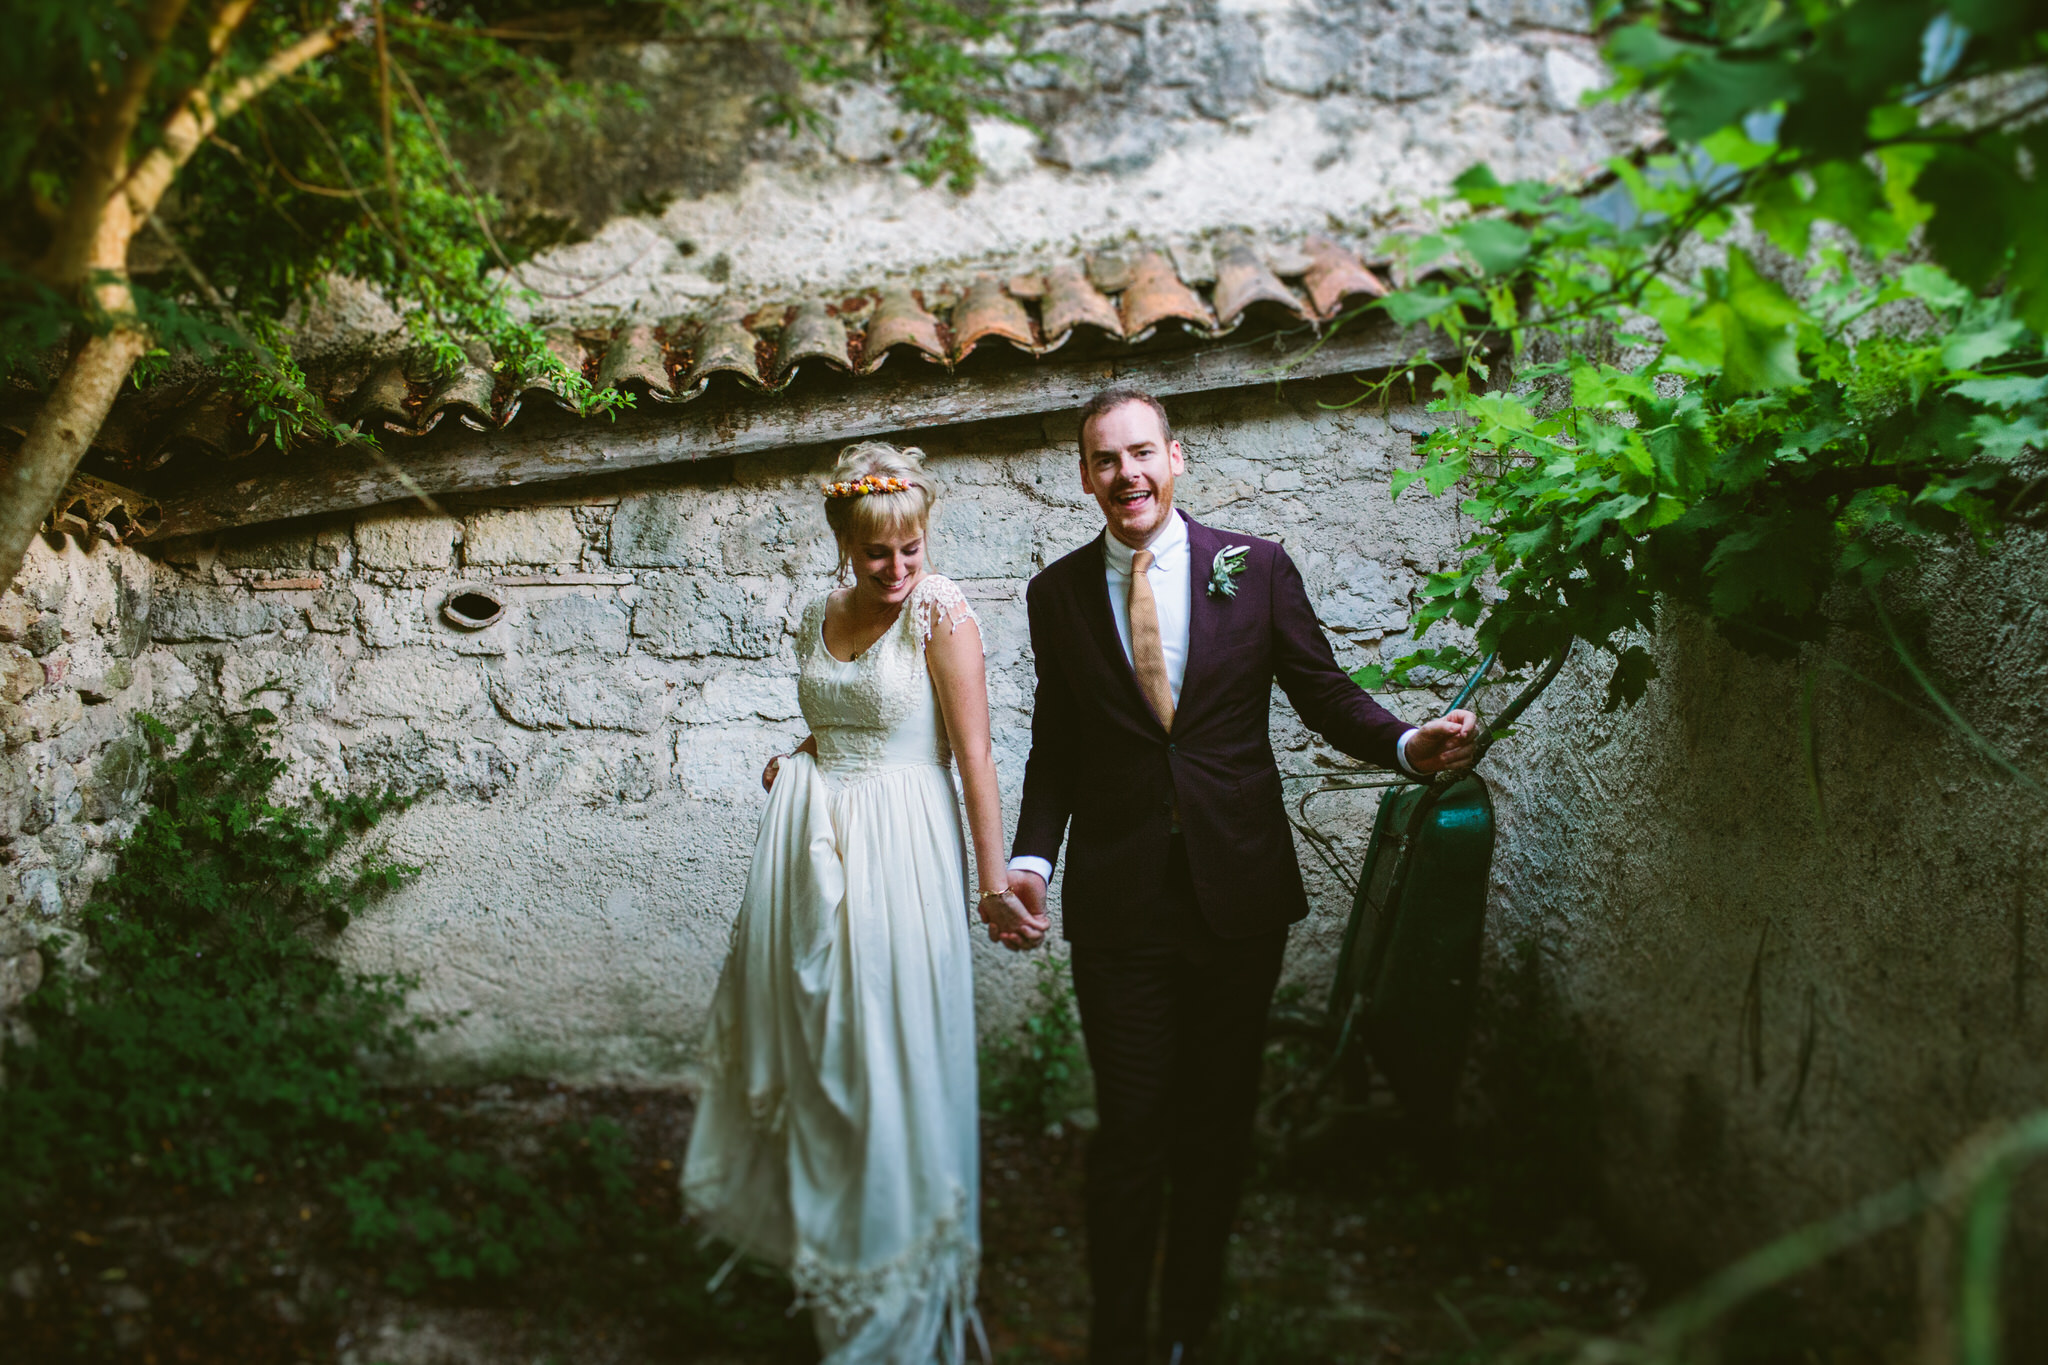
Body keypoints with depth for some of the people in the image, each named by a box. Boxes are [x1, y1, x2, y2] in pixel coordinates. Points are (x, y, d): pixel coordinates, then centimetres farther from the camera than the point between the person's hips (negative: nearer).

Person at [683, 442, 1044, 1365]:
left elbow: (974, 753, -15)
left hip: (900, 855, -6)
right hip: (811, 849, 6)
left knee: (892, 1063, 0)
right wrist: (790, 766, 2)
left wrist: (996, 884, -20)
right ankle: (822, 1240, 39)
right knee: (813, 1049, 15)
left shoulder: (941, 615, -11)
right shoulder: (820, 619, 9)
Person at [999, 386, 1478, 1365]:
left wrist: (1406, 744, -15)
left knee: (1219, 1120, 13)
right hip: (1118, 899, 0)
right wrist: (1031, 855, -8)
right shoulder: (1058, 593, 4)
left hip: (1240, 890, 1)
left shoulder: (1257, 568, 1)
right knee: (1129, 1128, 4)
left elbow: (1324, 693, 4)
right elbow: (1055, 745, 7)